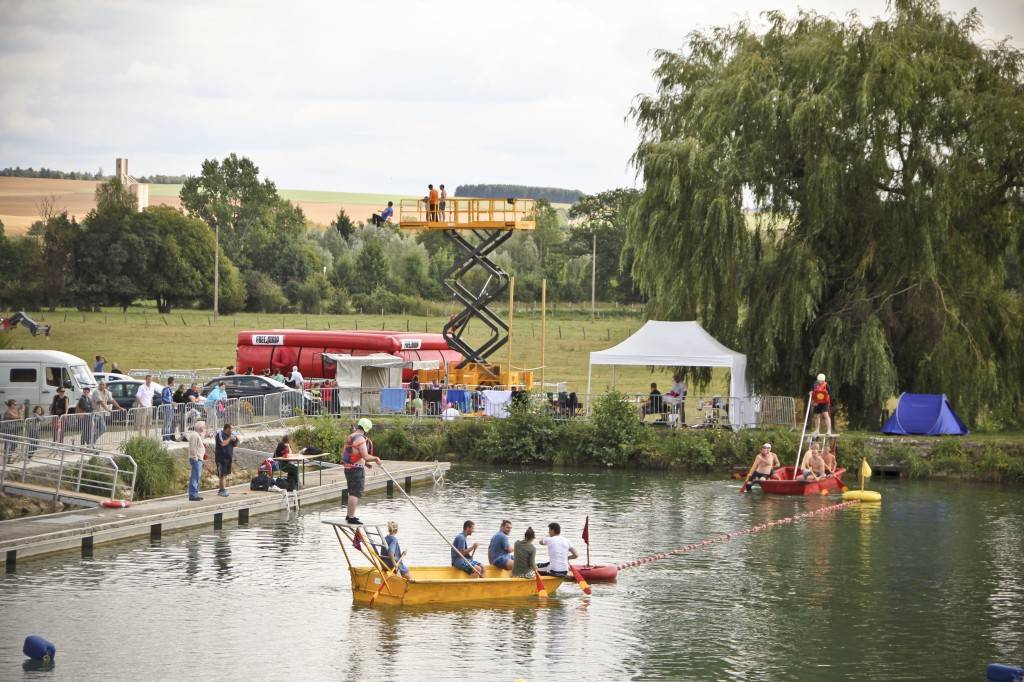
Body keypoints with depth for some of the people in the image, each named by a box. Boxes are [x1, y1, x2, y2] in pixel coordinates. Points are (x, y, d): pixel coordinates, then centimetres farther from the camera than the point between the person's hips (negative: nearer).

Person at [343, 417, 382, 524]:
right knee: (355, 493, -7)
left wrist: (365, 463, 20)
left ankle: (349, 515, 29)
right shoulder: (360, 439, -16)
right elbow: (366, 456, -21)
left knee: (352, 492, 20)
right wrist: (376, 458, -4)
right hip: (357, 470, -10)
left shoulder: (351, 437, 15)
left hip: (348, 468, 10)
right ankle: (351, 518, -7)